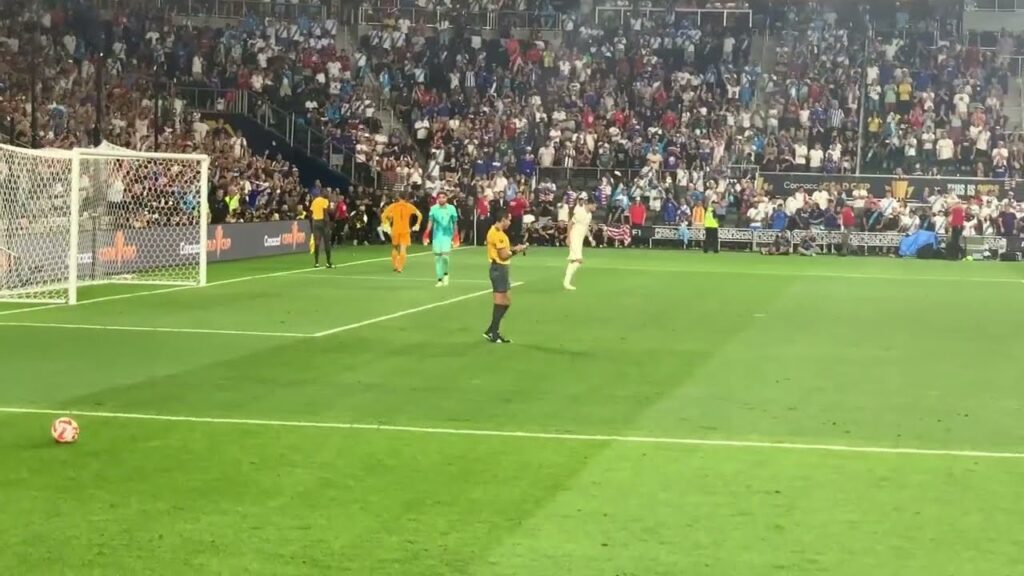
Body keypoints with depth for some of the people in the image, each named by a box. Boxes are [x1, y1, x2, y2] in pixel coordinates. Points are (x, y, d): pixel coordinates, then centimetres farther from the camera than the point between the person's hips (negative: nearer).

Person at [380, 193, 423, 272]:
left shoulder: (393, 206, 2)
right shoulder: (409, 206, 1)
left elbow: (383, 215, -2)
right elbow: (419, 215, 1)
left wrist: (385, 224, 9)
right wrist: (417, 225, 9)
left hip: (395, 230, 1)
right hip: (405, 230, -1)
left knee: (395, 248, 18)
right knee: (403, 249, -1)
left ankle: (394, 266, 20)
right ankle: (400, 267, -9)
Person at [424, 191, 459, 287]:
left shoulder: (451, 208, -1)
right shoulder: (433, 208, 1)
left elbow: (455, 222, 5)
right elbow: (430, 221, -3)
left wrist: (455, 235, 6)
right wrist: (427, 232, -18)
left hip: (447, 235, -2)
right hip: (437, 235, 2)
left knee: (445, 255, -17)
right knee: (437, 257, 3)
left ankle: (445, 273, 9)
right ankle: (439, 279, 12)